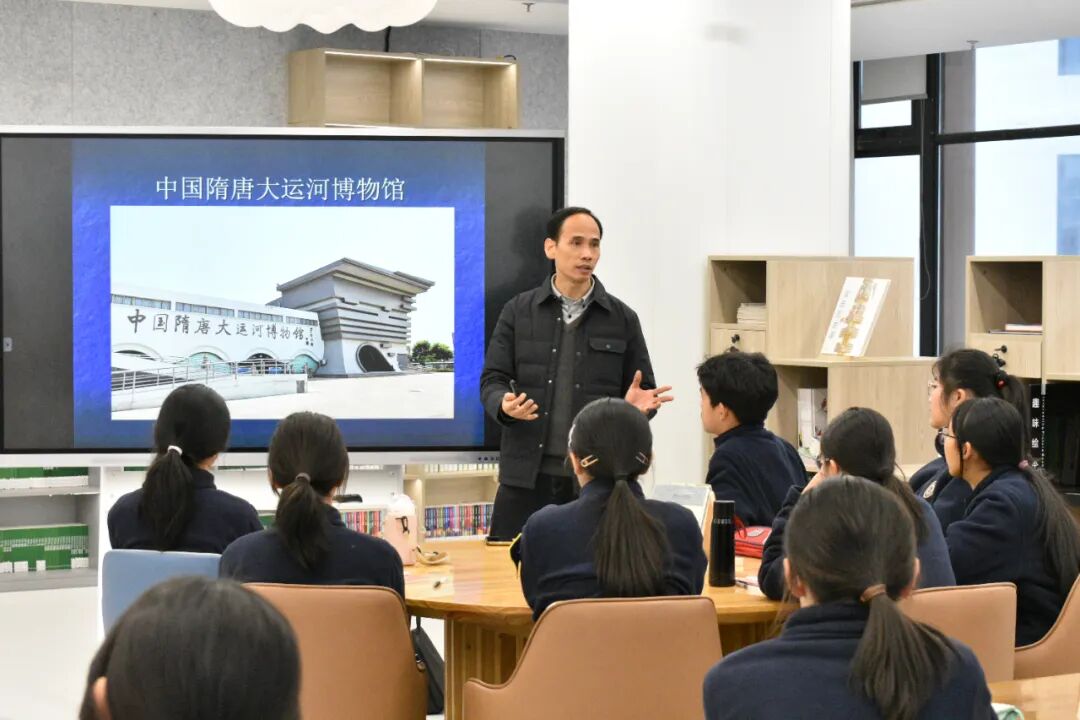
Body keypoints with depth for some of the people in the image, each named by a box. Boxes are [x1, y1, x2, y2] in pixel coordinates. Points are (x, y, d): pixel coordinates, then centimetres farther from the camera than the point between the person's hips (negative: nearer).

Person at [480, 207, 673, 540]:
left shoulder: (622, 319, 7)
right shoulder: (518, 311, 6)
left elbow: (643, 391, 10)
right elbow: (492, 380, 5)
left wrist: (638, 403, -14)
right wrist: (505, 405, -17)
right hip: (526, 474, 0)